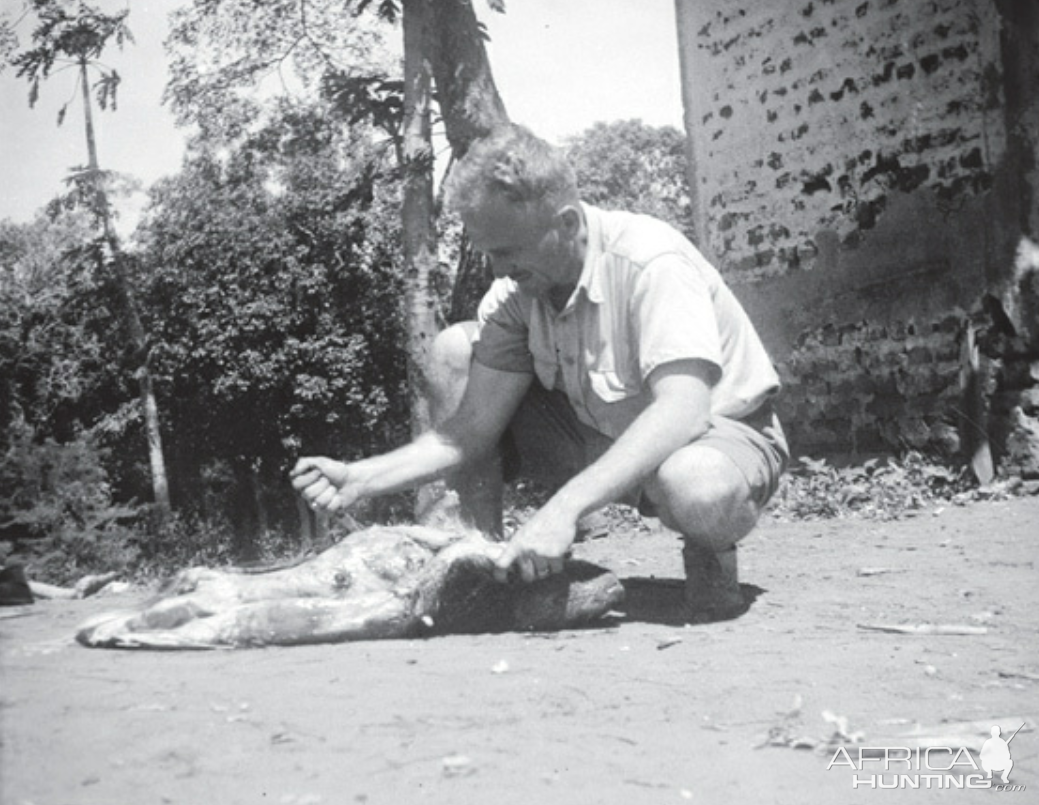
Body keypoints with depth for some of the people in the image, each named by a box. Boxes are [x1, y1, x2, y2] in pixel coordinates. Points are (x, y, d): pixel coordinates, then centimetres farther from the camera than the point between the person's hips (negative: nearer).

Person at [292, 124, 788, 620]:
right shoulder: (516, 292, -9)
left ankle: (709, 551, -5)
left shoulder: (651, 262, -28)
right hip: (602, 438, 6)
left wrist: (565, 506, -48)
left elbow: (682, 409, -40)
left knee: (696, 489, -44)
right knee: (454, 351, -9)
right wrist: (358, 480, -24)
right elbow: (471, 432, -10)